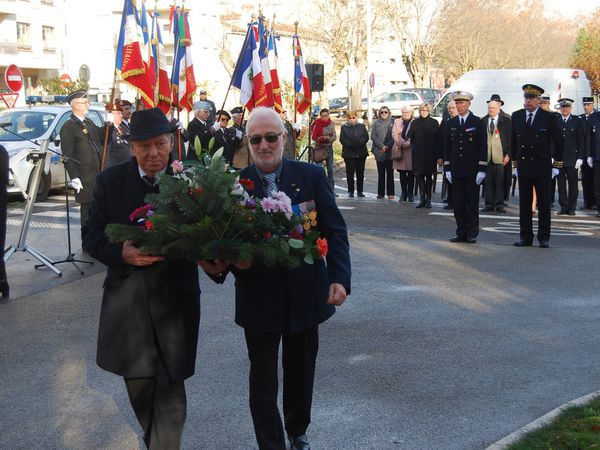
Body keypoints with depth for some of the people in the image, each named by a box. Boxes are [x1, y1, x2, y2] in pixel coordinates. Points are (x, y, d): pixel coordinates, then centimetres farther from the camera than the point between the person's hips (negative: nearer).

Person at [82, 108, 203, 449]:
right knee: (138, 384, 18)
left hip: (176, 298, -3)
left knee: (170, 388, -2)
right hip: (127, 299, 3)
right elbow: (92, 235, 1)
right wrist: (122, 253, -18)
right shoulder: (111, 181, 0)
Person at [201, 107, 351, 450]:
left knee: (301, 371, 20)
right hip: (259, 297, -1)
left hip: (305, 293, 2)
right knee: (263, 380, 6)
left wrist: (340, 278, -15)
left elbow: (335, 231, -4)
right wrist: (223, 264, -25)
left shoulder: (312, 176, -4)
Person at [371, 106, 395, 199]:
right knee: (381, 173, 4)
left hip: (390, 151, -2)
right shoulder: (376, 123, 9)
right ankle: (381, 193, 7)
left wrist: (388, 146, -12)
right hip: (379, 151, 2)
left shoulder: (392, 122, 4)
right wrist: (382, 146, -9)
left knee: (390, 173, -2)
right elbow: (373, 136, 2)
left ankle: (391, 193, 1)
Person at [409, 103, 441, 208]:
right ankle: (423, 198, 11)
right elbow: (410, 136, 10)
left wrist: (439, 156, -6)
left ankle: (428, 199, 10)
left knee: (429, 176, 3)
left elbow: (438, 140, -1)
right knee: (420, 176, 3)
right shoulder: (415, 122, 9)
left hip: (430, 153, -2)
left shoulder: (434, 123, 2)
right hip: (418, 153, 2)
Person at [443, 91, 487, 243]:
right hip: (456, 170, 3)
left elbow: (482, 147, -3)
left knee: (472, 203, 2)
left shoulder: (477, 123, -1)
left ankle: (472, 233, 8)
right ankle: (461, 233, 11)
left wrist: (481, 169, -9)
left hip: (472, 170, -3)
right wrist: (447, 168, 5)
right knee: (458, 203, 4)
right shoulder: (451, 123, 10)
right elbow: (447, 147, 11)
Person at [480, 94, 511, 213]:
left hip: (500, 156, -2)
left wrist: (508, 154, -5)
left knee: (500, 181, -1)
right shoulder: (482, 121, 9)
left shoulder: (506, 121, 4)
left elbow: (510, 138, 2)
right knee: (488, 181, 3)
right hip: (486, 156, 2)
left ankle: (499, 204, 5)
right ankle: (489, 204, 8)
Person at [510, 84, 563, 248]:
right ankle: (526, 237, 12)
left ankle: (544, 238, 10)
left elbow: (558, 142, 1)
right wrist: (515, 163, 11)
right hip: (523, 167, 3)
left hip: (542, 168, -3)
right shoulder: (516, 116, 6)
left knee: (544, 204, 2)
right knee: (524, 204, 6)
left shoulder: (548, 118, -4)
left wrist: (556, 165, -1)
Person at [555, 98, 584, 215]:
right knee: (561, 183, 2)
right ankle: (563, 207, 9)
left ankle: (572, 208, 10)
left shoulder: (577, 121, 4)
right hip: (558, 158, 1)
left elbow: (581, 141, 2)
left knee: (573, 184, 3)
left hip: (572, 159, -1)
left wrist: (580, 158, -5)